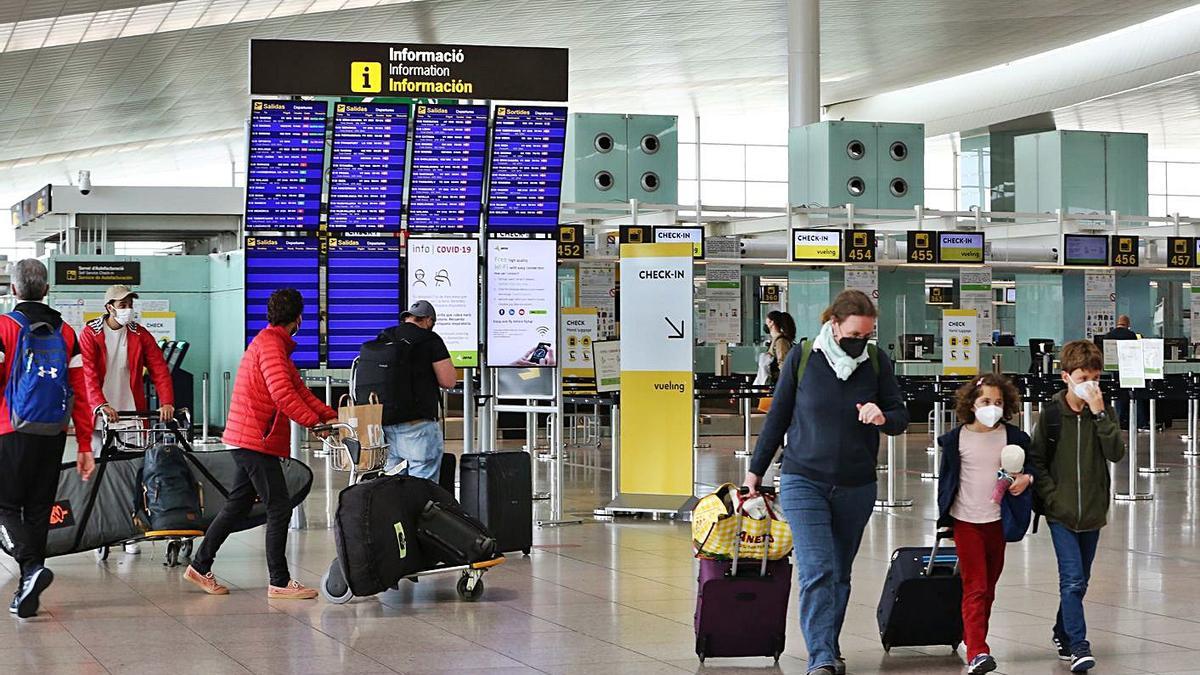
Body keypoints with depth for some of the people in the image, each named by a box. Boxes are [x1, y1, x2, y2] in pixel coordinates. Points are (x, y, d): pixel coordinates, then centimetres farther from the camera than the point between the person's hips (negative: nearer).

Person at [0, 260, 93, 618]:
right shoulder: (66, 333, 9)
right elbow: (80, 393, 7)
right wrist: (85, 446, 10)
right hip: (54, 436, 4)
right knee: (38, 510, 11)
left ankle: (32, 566, -20)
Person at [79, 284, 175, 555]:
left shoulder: (140, 335, 6)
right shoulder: (90, 334, -1)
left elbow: (159, 369, 0)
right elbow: (88, 373, -11)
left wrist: (166, 402, -15)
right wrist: (101, 405, -25)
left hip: (132, 411, 2)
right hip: (100, 413, -1)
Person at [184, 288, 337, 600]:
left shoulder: (274, 343, 19)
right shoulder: (270, 343, -15)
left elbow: (298, 388, 18)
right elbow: (283, 394, -25)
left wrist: (329, 415, 9)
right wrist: (314, 422, -19)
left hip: (250, 440, 11)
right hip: (256, 439, -11)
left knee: (238, 505, 16)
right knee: (279, 508, -7)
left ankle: (200, 566, 22)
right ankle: (280, 583, -4)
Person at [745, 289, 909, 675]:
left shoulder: (877, 362, -1)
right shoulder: (802, 358, -5)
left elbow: (901, 419, 4)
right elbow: (777, 417, 5)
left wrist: (883, 418, -20)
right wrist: (756, 469, 9)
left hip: (856, 487, 3)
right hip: (804, 481, -2)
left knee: (840, 574, 12)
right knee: (816, 571, -14)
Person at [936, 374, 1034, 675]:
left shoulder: (1014, 437, -2)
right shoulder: (956, 439, -4)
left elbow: (1030, 464, 9)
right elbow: (946, 477, 5)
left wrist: (1027, 477, -14)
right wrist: (944, 517, 7)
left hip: (998, 520, 3)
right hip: (966, 520, -3)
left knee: (988, 588, 12)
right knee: (975, 587, -11)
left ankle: (971, 639, 27)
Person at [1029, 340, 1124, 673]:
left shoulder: (1104, 412, 0)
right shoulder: (1052, 413, -5)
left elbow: (1117, 453, -13)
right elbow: (1036, 460, 1)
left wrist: (1100, 414, -19)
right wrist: (1051, 496, -9)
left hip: (1093, 511, 3)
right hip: (1061, 511, -3)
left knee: (1079, 580, 14)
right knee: (1073, 579, -13)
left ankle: (1062, 633, 33)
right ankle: (1079, 646, -13)